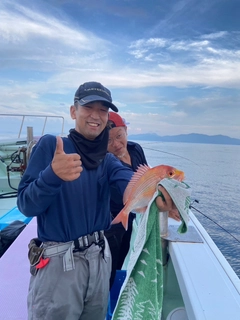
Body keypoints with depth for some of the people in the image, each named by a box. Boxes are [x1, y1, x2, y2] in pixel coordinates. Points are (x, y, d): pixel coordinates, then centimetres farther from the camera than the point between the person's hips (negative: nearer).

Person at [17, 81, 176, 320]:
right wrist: (53, 175, -34)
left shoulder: (107, 160, 3)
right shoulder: (50, 144, -10)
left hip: (99, 258, 5)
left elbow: (129, 182, -19)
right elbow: (26, 205, -14)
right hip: (57, 262, -4)